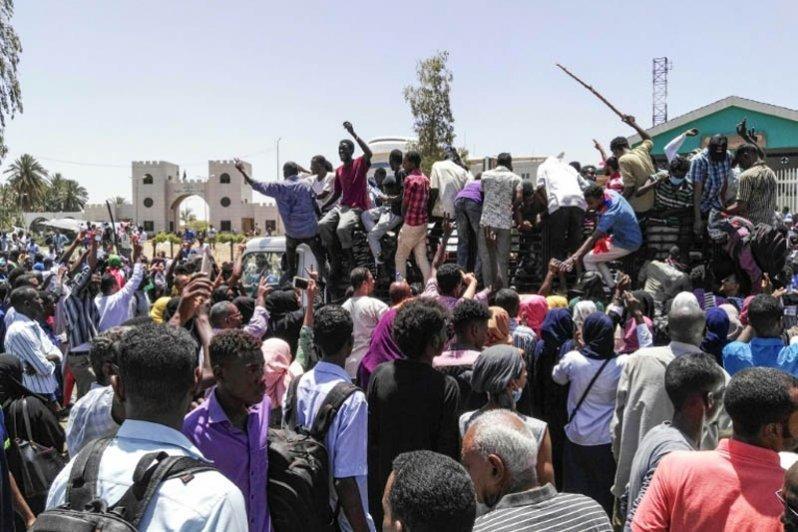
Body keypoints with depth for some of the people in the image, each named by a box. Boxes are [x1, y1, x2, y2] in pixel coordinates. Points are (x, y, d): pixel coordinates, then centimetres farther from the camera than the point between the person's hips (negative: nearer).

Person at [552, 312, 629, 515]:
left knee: (576, 490, 14)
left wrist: (575, 347, 15)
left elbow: (557, 377, 9)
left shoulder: (573, 359, -13)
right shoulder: (622, 363, -14)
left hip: (577, 439, 1)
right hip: (607, 440, -1)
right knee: (606, 492, 13)